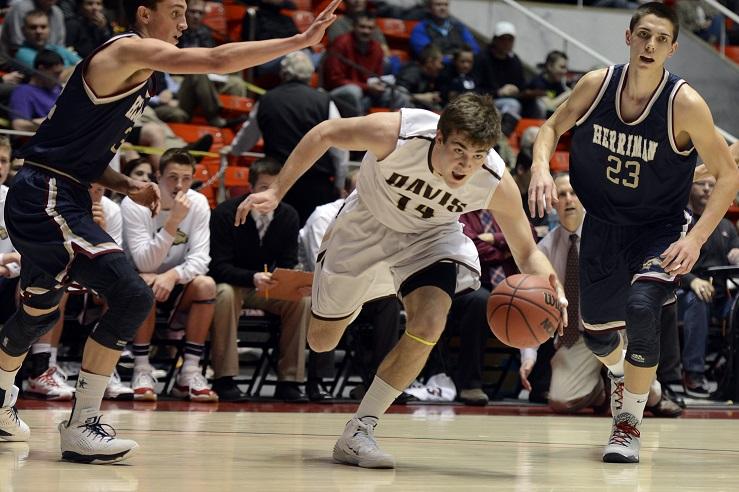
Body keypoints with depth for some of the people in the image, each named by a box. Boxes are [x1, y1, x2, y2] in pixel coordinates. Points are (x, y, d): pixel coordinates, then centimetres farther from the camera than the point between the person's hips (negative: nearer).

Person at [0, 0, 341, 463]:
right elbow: (218, 60, -25)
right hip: (47, 197, -11)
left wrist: (128, 186, 7)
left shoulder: (136, 73, 17)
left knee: (40, 312, 27)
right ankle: (81, 427, -15)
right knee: (133, 297, -20)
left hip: (57, 199, 11)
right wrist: (302, 40, -24)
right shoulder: (130, 50, -13)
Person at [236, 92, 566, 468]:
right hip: (366, 226, 0)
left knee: (429, 326, -27)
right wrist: (276, 192, -20)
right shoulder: (395, 133, -37)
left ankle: (358, 432, -14)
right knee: (321, 342, 12)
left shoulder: (497, 183, -31)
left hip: (429, 237, 0)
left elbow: (526, 252, -18)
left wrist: (549, 284, -41)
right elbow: (324, 134, -20)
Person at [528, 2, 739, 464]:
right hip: (604, 223, 4)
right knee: (597, 332, 14)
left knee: (641, 308, -29)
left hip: (661, 228, -4)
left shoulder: (685, 104, -23)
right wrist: (541, 167, -16)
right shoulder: (597, 84, -12)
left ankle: (630, 422, -10)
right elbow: (553, 128, 6)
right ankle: (622, 375, 53)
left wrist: (695, 239, -25)